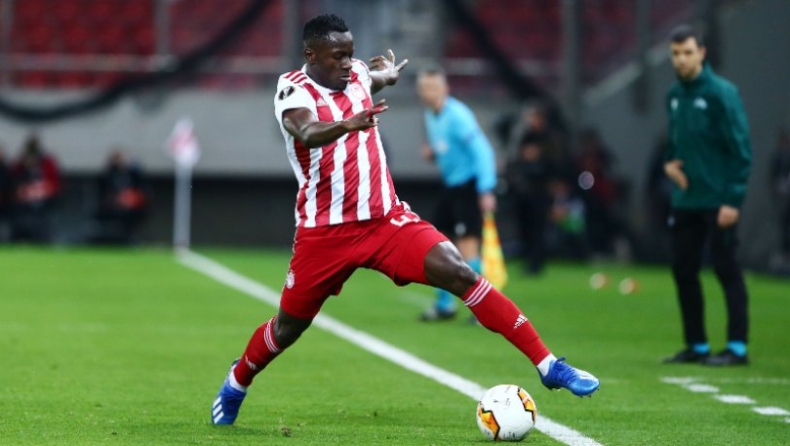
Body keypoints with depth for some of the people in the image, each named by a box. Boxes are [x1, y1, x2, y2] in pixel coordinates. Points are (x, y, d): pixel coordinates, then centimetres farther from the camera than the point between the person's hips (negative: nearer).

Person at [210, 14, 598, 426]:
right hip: (324, 233, -4)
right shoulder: (293, 89, -14)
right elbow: (307, 132, -39)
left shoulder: (356, 74, 5)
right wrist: (348, 124, -55)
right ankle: (235, 385, 42)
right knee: (288, 326, 10)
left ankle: (547, 365, -19)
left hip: (386, 219, 4)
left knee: (460, 274, -16)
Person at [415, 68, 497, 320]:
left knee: (466, 243, -14)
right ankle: (445, 305, 19)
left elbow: (481, 150, -21)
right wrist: (432, 154, 1)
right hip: (450, 185, 9)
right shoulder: (430, 116, 10)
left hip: (469, 185, -9)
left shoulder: (457, 115, -17)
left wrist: (486, 190, -26)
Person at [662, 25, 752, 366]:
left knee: (727, 271, -4)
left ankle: (737, 347, -1)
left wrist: (733, 200, -17)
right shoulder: (674, 95, 11)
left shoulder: (721, 93, -10)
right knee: (683, 271, 8)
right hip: (685, 202, 7)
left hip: (718, 202, -7)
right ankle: (696, 345, 17)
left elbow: (741, 149, -13)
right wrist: (669, 162, 3)